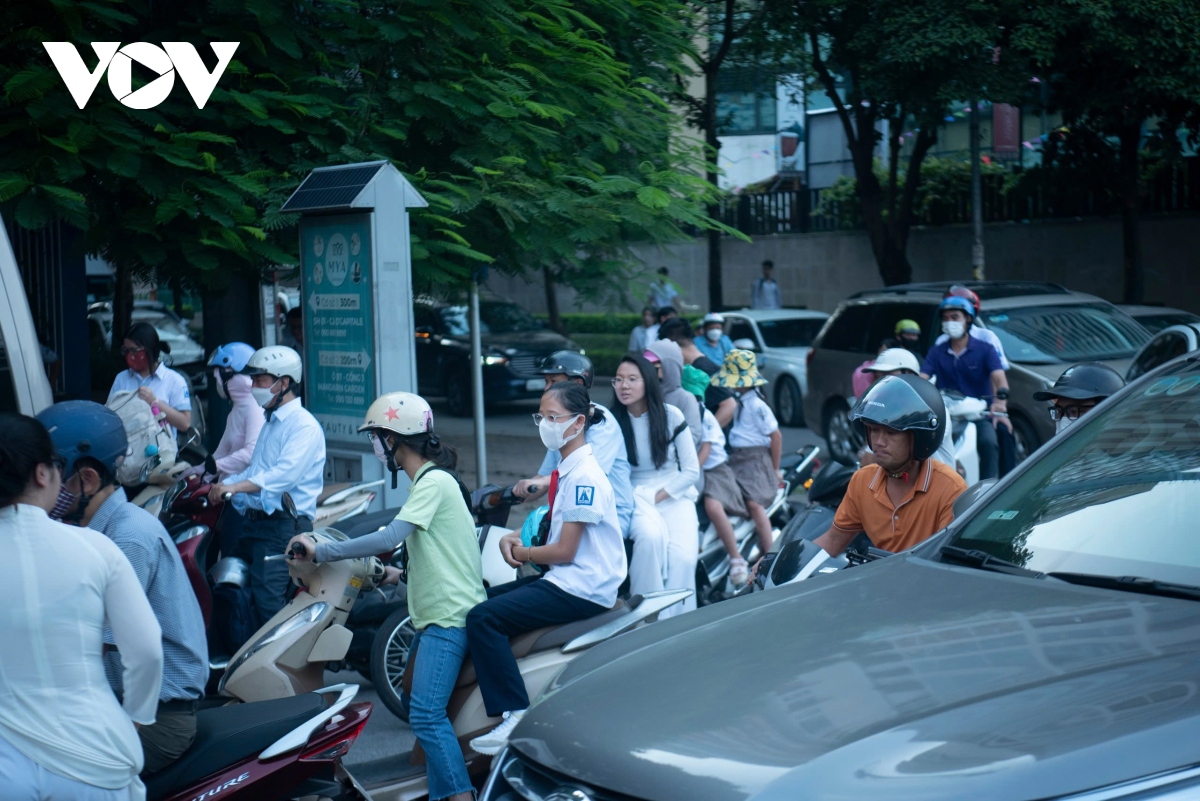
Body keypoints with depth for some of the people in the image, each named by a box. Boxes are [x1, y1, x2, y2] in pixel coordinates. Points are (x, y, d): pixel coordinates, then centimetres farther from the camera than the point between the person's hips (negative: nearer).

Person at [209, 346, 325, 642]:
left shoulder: (304, 426, -11)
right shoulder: (270, 424, 22)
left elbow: (285, 473, -26)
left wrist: (234, 486, -34)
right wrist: (218, 486, 17)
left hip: (283, 525, -10)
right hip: (256, 520, 10)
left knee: (266, 599, -20)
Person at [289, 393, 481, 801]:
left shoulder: (434, 482, -13)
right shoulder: (428, 480, 18)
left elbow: (388, 538, -24)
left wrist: (320, 551, -18)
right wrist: (402, 574, 20)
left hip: (449, 615, -11)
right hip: (435, 613, 11)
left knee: (426, 714, -18)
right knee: (415, 703, 15)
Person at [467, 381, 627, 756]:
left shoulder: (584, 476, -16)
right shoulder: (566, 470, 15)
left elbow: (564, 550, -19)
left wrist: (522, 553, -2)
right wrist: (514, 537, 6)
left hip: (582, 589, -11)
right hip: (564, 580, 11)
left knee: (483, 618, -20)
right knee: (483, 598, 14)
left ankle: (516, 717, -21)